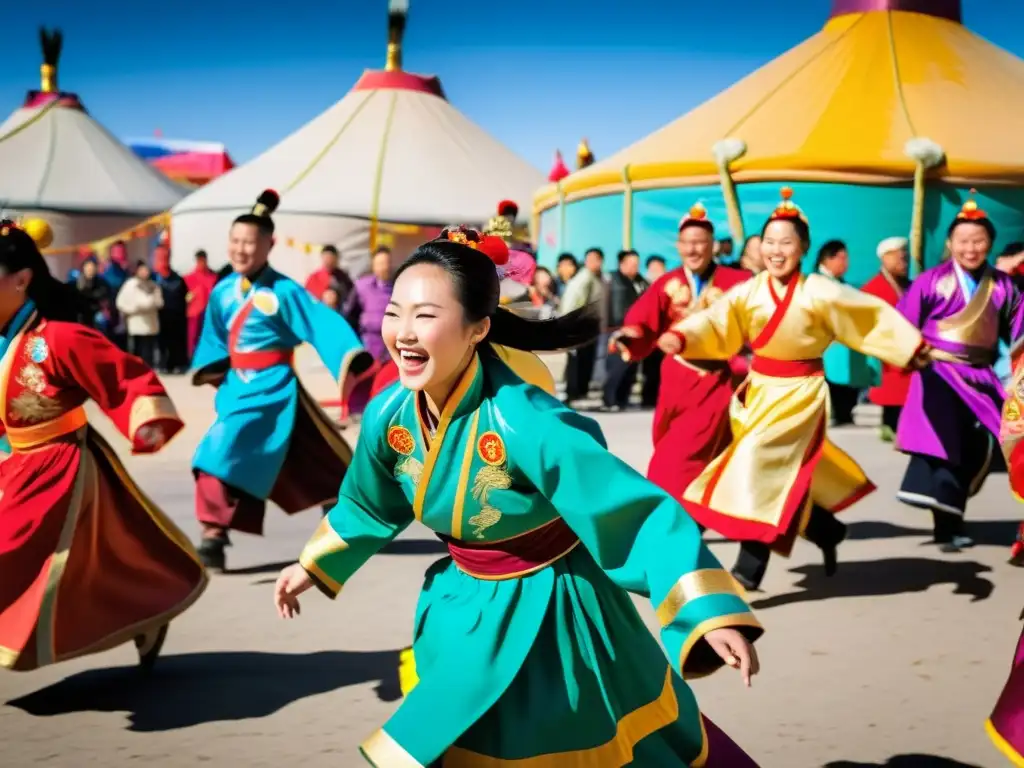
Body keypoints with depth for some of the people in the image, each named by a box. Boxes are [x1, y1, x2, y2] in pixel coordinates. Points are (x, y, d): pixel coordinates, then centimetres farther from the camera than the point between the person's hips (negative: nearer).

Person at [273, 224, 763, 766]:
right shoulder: (388, 414, -14)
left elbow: (643, 514, -35)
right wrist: (313, 566, 21)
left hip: (554, 607, -5)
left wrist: (713, 615, -45)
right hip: (465, 609, 5)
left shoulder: (521, 421, -33)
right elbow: (367, 507, 10)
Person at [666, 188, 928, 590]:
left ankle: (749, 567, -11)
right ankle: (827, 529, 42)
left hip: (800, 392, -5)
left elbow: (875, 316, -3)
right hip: (759, 389, 5)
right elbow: (714, 322, -17)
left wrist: (912, 348, 4)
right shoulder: (748, 291, -4)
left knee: (760, 463, -16)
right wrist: (680, 337, -36)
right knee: (784, 473, 15)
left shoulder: (820, 293, -13)